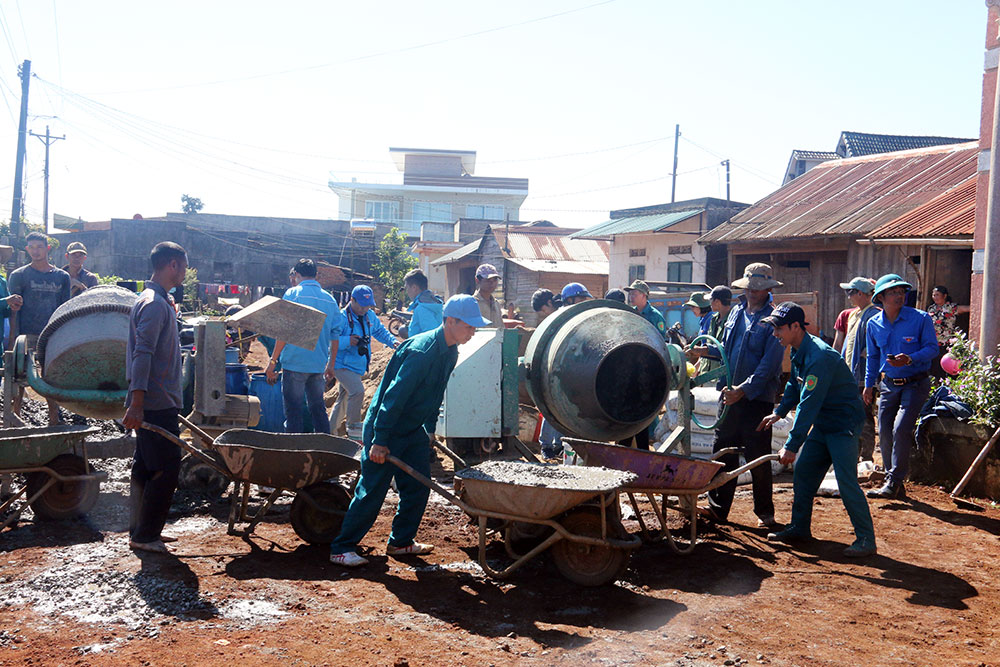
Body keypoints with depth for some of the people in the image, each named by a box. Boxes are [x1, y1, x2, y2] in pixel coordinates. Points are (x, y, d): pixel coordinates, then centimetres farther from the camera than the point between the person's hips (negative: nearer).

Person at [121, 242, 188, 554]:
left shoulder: (156, 301, 17)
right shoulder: (155, 304, -16)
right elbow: (142, 355, -23)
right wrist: (136, 405, -28)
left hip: (158, 403, 10)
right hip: (156, 404, -10)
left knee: (147, 467, 14)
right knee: (166, 469, -5)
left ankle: (142, 531, 22)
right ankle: (144, 535, 3)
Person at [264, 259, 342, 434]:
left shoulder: (293, 294, -5)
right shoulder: (329, 298, 10)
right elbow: (335, 335, 12)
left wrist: (272, 361, -7)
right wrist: (331, 365, 20)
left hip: (295, 362, -5)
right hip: (319, 365, 5)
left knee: (293, 409, 2)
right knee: (318, 407, 15)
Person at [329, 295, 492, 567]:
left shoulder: (450, 352, 3)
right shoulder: (422, 351, -27)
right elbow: (395, 395, -28)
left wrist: (430, 429, 19)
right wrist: (380, 440, -28)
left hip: (414, 430, 9)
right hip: (386, 427, -9)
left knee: (418, 487, 8)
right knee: (372, 491, -4)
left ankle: (401, 542, 22)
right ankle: (341, 548, 7)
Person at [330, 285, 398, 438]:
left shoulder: (370, 316, 6)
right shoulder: (342, 317, -18)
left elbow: (380, 331, 22)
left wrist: (392, 341, 5)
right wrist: (347, 341, -30)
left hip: (358, 366, 8)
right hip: (343, 365, -8)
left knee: (344, 397, 17)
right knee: (357, 391, -25)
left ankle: (330, 429, 32)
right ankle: (353, 428, -10)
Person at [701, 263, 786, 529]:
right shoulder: (737, 312, 12)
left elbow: (769, 364, -16)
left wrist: (743, 389, -24)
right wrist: (707, 350, 5)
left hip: (757, 398, -6)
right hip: (730, 394, 6)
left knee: (757, 457, 2)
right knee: (722, 450, 9)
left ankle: (765, 513, 16)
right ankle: (717, 507, 19)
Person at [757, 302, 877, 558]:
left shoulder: (819, 357, -28)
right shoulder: (798, 351, 4)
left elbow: (809, 405, -30)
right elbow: (795, 386, 20)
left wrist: (791, 445, -29)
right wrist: (779, 412, 7)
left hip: (844, 423, -10)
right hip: (822, 423, 10)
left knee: (846, 482, -12)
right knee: (803, 472, 10)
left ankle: (866, 539, -3)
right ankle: (799, 528, 21)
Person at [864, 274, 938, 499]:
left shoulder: (921, 319, -9)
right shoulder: (874, 324, 5)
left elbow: (932, 348, -9)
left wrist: (910, 359, -25)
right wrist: (869, 384, 16)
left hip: (915, 384, -5)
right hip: (888, 385, 5)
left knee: (901, 428, -18)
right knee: (885, 432, 3)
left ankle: (894, 482, -10)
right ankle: (894, 485, 16)